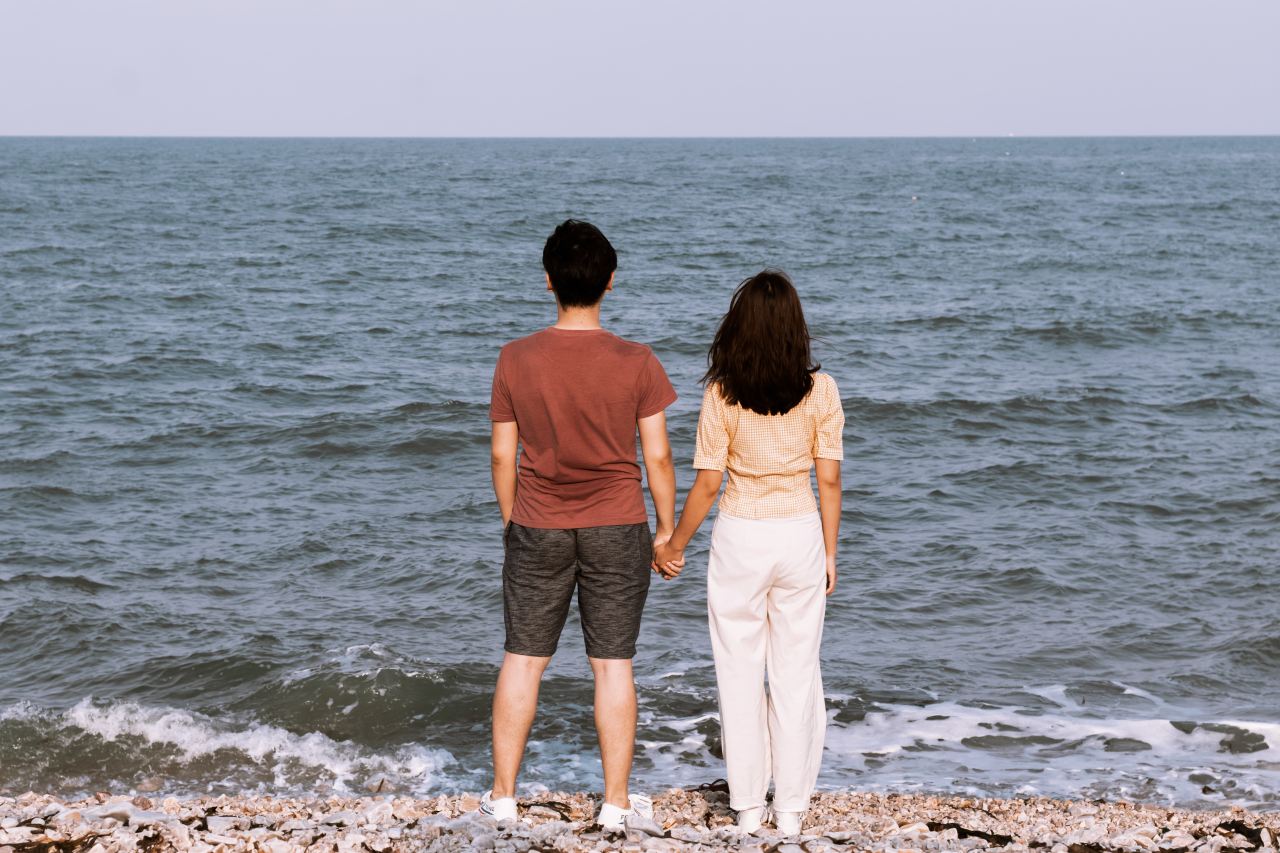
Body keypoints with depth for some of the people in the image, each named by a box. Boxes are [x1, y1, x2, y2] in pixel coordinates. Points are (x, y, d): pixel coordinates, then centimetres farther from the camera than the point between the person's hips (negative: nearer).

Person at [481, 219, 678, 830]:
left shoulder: (516, 360, -7)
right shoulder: (635, 363, -10)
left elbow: (502, 456, -1)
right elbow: (657, 458, -6)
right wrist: (667, 529, 6)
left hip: (537, 529, 1)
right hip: (617, 530, -1)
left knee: (523, 661, 12)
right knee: (613, 665, 7)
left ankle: (502, 794, 19)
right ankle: (616, 802, 13)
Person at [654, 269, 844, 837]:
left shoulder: (722, 395, -11)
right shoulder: (820, 390, -6)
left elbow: (707, 484, -7)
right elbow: (829, 479, -3)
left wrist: (674, 547, 6)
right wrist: (829, 553, 8)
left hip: (740, 539, -1)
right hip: (801, 536, 2)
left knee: (740, 675, 9)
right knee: (796, 674, 9)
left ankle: (747, 806, 14)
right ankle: (791, 808, 13)